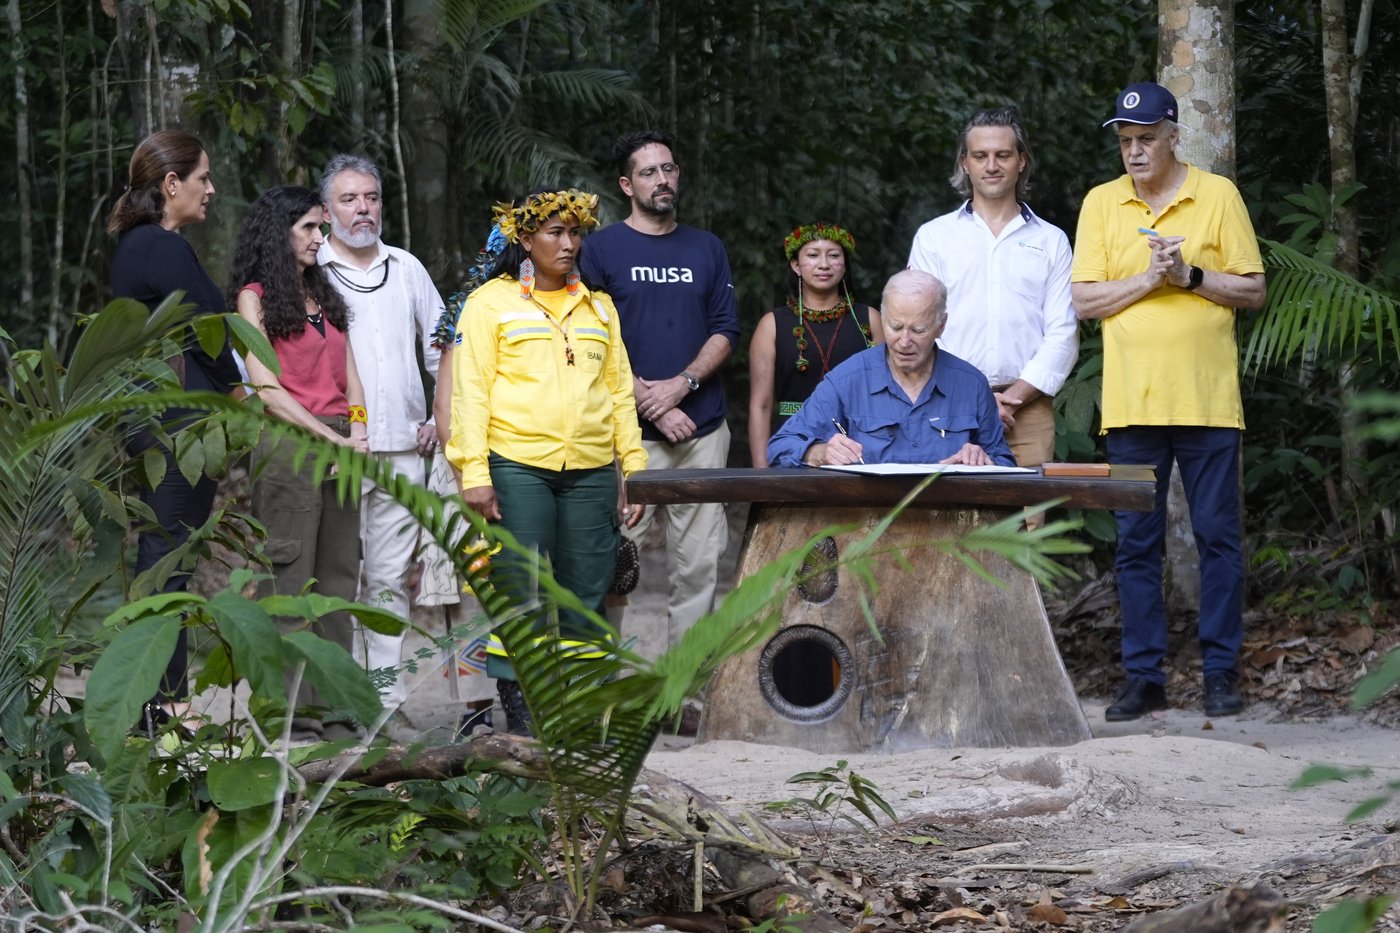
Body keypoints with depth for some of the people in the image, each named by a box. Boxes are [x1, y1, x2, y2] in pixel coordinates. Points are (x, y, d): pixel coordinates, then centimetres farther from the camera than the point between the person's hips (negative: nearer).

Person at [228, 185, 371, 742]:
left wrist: (359, 427, -2)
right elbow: (266, 388, -9)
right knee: (289, 578, -7)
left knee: (338, 577, 5)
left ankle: (332, 708, 8)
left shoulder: (323, 294, 20)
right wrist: (331, 437, -12)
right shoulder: (255, 297, -1)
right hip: (287, 443, -7)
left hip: (340, 446, 7)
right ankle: (290, 712, -7)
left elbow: (348, 370, 17)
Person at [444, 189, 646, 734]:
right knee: (521, 598, -6)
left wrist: (633, 471, 12)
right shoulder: (491, 302, 6)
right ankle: (520, 725, -1)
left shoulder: (598, 307, 19)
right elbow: (470, 391, 0)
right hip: (516, 468, -4)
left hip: (590, 473, 4)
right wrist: (474, 473, -9)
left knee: (586, 600, 2)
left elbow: (620, 390, 20)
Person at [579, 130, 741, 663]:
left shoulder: (707, 249, 16)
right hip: (630, 432, -3)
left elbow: (726, 330, 10)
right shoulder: (603, 249, 4)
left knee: (701, 559, 1)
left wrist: (681, 384, -7)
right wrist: (652, 407, -9)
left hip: (702, 428, 3)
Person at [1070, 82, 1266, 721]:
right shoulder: (1101, 203, 8)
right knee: (1135, 544, 3)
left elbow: (1253, 291, 4)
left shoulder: (1218, 196, 4)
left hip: (1207, 400, -2)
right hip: (1130, 401, 2)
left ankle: (1221, 670, 6)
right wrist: (1147, 279, -10)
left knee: (1218, 536, 0)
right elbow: (1083, 300, 3)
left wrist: (1190, 274, -11)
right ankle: (1143, 676, 9)